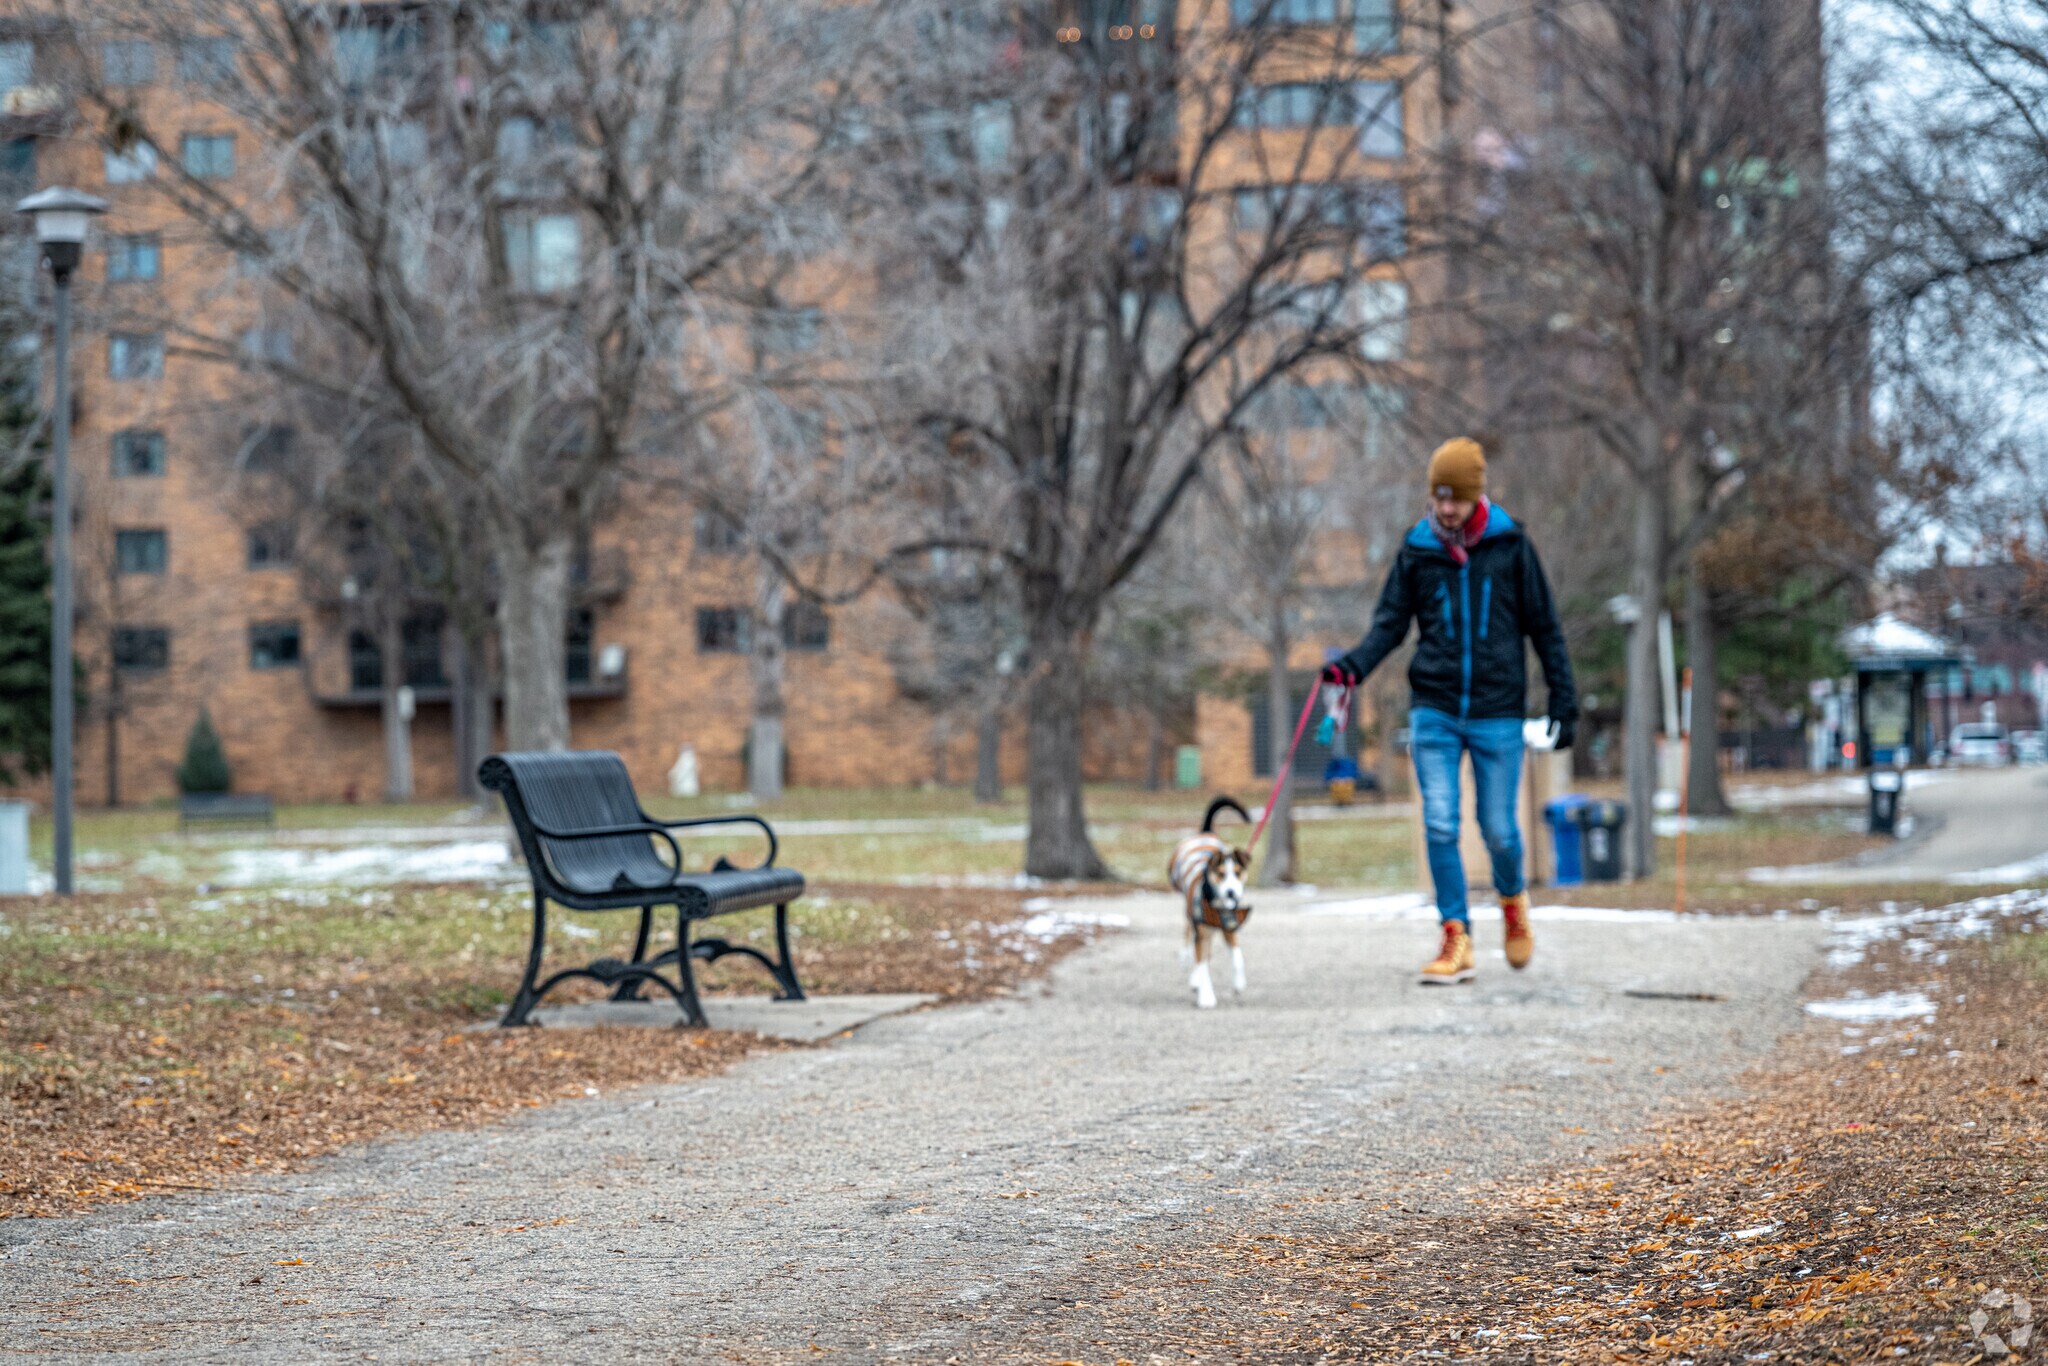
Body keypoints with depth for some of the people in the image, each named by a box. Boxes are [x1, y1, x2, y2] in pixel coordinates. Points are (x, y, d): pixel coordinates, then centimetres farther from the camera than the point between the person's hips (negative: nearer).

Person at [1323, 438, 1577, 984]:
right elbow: (1391, 622, 7)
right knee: (1440, 826, -8)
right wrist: (1353, 665, -13)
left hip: (1498, 713, -1)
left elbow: (1544, 627, 5)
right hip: (1435, 712, 1)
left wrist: (1564, 703, 2)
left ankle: (1513, 899, 34)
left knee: (1498, 830, 3)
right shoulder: (1417, 550, 4)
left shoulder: (1510, 545, 0)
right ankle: (1457, 940, 1)